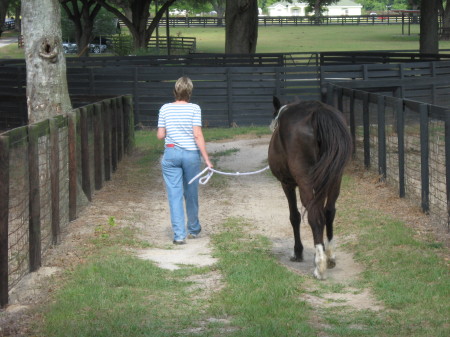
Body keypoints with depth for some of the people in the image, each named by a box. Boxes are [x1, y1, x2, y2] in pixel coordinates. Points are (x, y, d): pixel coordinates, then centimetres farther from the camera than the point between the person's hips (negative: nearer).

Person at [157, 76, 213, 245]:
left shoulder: (165, 109, -1)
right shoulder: (194, 109, -7)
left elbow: (160, 135, 1)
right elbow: (198, 135, -12)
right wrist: (206, 159, -10)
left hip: (171, 154, 0)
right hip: (191, 154, 0)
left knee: (174, 195, 2)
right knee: (191, 194, 15)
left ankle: (179, 234, -4)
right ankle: (193, 229, 32)